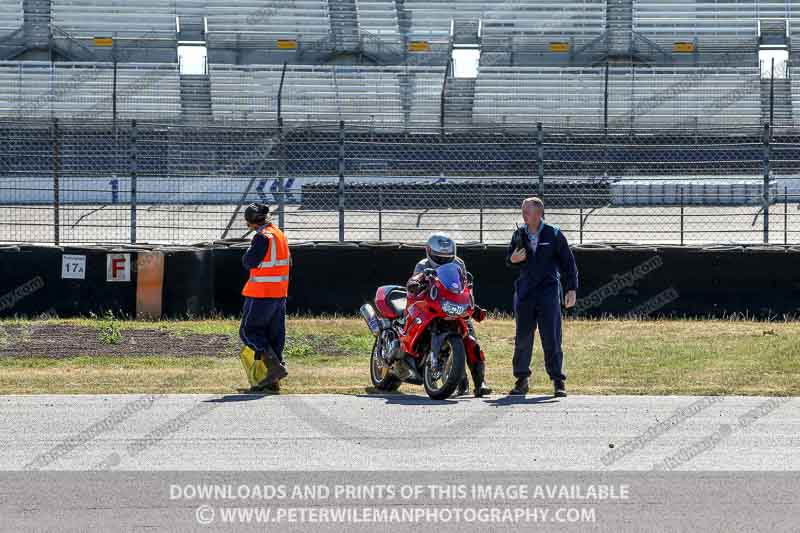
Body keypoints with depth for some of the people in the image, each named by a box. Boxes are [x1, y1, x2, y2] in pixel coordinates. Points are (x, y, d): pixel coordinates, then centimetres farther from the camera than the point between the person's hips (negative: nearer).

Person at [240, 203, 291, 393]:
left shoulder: (262, 237, -16)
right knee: (275, 334, 10)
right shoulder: (280, 235, 12)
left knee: (249, 331, -1)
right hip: (280, 294, 9)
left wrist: (248, 252, 3)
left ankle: (275, 366, -14)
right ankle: (273, 381, 11)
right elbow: (288, 262, 21)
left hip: (262, 294, -9)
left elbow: (248, 262, -16)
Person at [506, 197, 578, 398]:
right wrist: (512, 259, -6)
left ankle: (558, 381, -2)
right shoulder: (519, 234, 9)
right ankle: (521, 380, 12)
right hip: (525, 291, 3)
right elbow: (509, 259, 19)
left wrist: (572, 289, -2)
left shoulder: (554, 234, 0)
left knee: (551, 339, -7)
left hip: (548, 291, -3)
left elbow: (568, 262, 3)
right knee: (522, 338, 2)